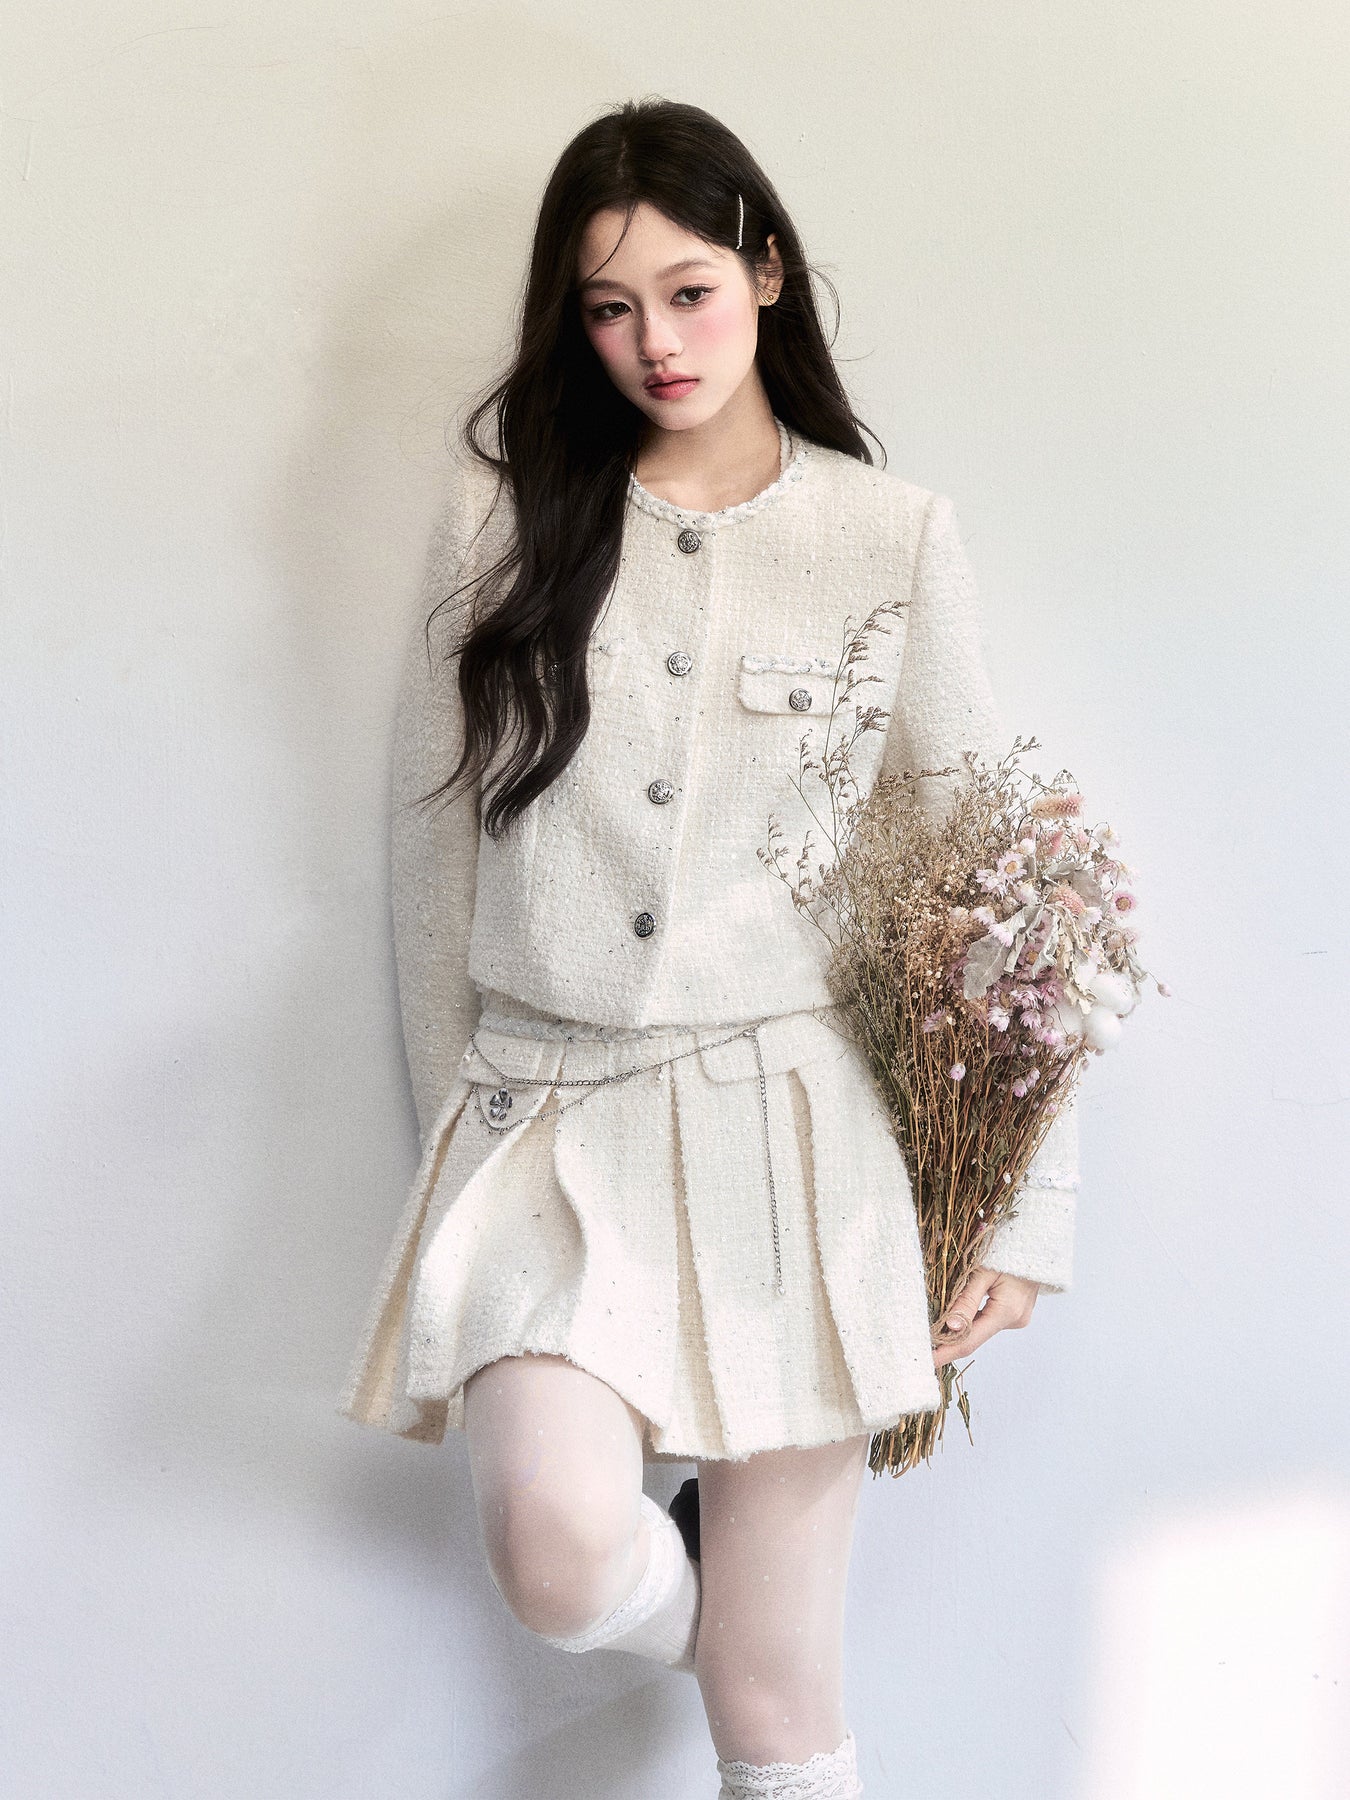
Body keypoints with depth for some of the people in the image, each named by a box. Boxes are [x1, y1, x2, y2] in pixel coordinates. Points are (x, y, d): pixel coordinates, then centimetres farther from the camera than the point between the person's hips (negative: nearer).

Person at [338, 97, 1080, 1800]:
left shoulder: (894, 539, 3)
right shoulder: (505, 515, 5)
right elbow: (434, 843, 10)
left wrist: (1020, 1207, 2)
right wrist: (453, 1127, 10)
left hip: (790, 1111, 0)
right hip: (549, 1112, 1)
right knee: (562, 1555, -23)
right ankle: (712, 1594, 12)